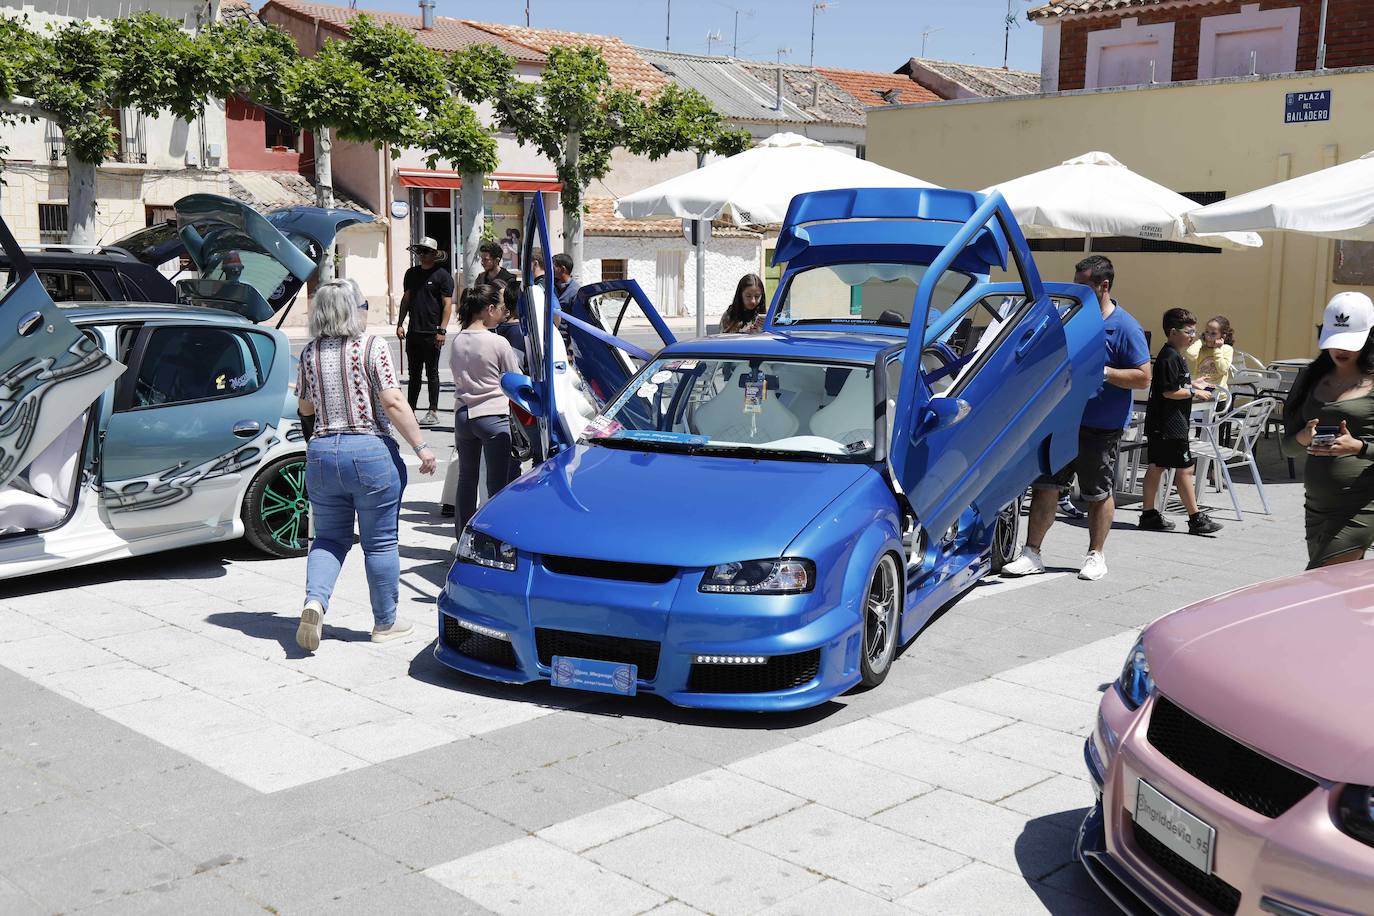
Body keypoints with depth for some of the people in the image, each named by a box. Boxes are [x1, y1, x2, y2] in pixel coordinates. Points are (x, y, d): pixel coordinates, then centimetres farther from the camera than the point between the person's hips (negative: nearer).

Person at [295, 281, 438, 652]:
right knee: (380, 542, 8)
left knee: (329, 537, 17)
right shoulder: (372, 346, -7)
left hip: (320, 453, 4)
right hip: (371, 453, -4)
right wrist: (421, 446, -10)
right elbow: (393, 403, -13)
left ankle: (314, 601, -7)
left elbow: (305, 409, 15)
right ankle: (385, 623, 18)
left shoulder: (310, 353, 5)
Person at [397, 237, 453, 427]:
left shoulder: (442, 276, -4)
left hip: (432, 333, -6)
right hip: (413, 332, 6)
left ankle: (433, 412, 8)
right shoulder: (411, 273, 13)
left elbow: (447, 304, -8)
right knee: (414, 374, 11)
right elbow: (406, 299, 19)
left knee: (432, 373, 1)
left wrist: (442, 329, -15)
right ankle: (410, 410, 16)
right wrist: (400, 324, 11)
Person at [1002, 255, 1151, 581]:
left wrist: (1102, 371, -20)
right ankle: (1031, 554, 8)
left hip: (1102, 428, -5)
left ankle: (1095, 556, 22)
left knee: (1099, 494, 8)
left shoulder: (1125, 327, -9)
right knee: (1045, 486, 2)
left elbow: (1143, 378, -12)